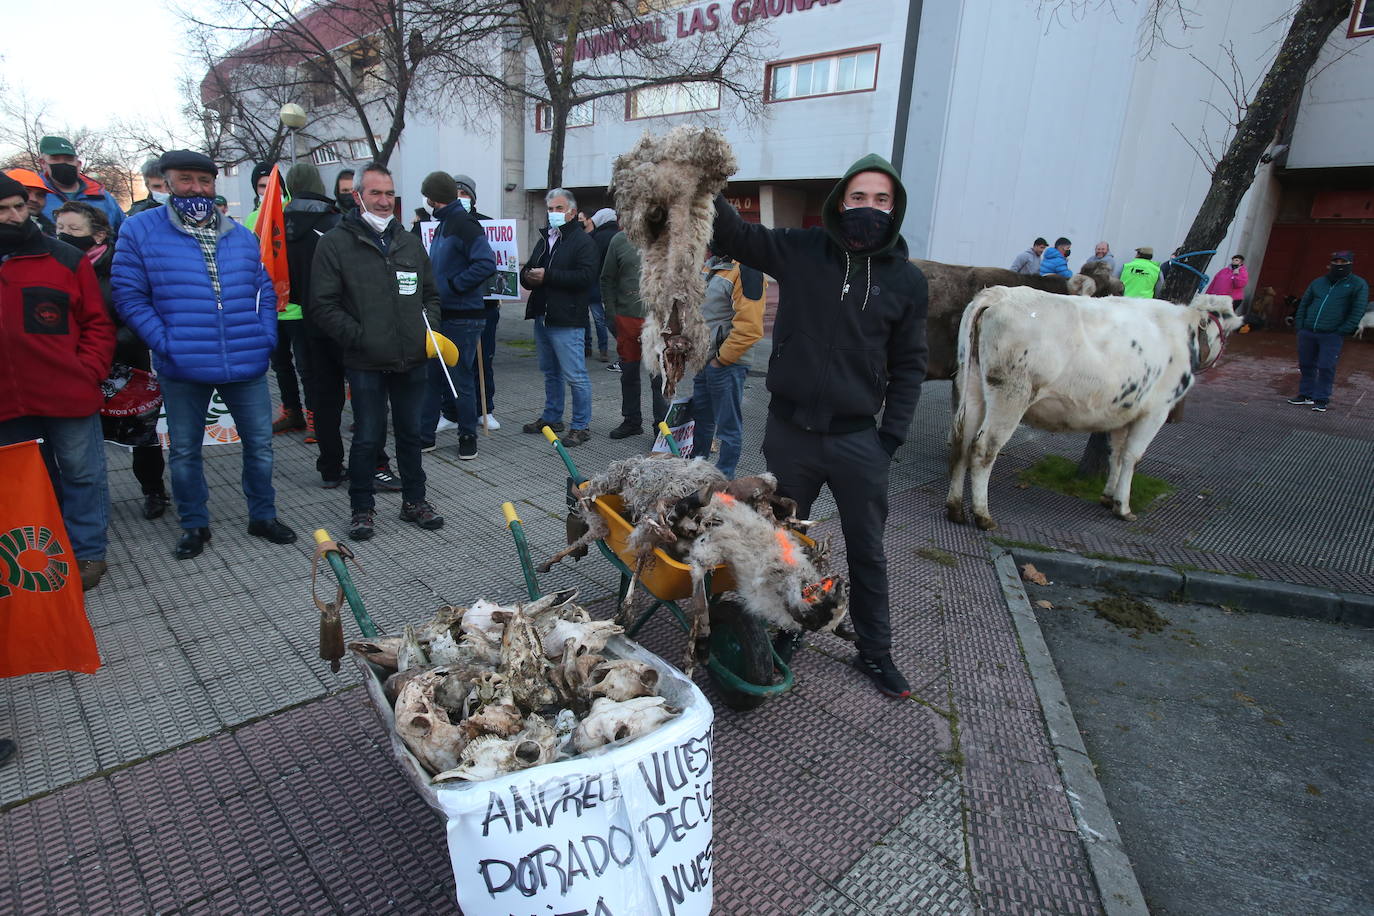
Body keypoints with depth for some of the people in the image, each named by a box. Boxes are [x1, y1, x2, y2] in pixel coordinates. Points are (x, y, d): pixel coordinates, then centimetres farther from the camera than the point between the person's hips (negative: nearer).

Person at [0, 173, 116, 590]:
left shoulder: (65, 258, 0)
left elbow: (98, 322, 1)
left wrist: (89, 371, -10)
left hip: (69, 396, -4)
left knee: (82, 475, 4)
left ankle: (87, 552, 16)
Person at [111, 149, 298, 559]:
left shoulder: (242, 236, 10)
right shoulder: (140, 231, 0)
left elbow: (265, 291, 15)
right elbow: (128, 295, -3)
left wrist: (266, 337, 2)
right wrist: (164, 342, -12)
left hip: (247, 364, 2)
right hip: (182, 369, -2)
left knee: (260, 443, 8)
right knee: (184, 451, 11)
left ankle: (263, 516, 25)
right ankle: (194, 525, 28)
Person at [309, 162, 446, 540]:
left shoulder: (410, 243, 13)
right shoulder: (336, 243, -3)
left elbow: (431, 294, 22)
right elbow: (323, 306, -6)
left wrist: (429, 329, 6)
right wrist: (359, 337, -14)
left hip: (412, 360, 4)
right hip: (366, 363, -4)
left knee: (411, 434, 13)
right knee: (368, 438, 3)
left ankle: (414, 501, 26)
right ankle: (362, 508, 19)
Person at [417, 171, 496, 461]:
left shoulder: (464, 224, -13)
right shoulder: (445, 223, 16)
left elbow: (486, 264, -26)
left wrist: (451, 285, -20)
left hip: (462, 319, -9)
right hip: (440, 315, 9)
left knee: (461, 380, 1)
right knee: (431, 377, 12)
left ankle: (468, 437, 17)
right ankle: (424, 435, 22)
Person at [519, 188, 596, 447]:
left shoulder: (582, 241, -7)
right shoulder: (545, 238, 19)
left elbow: (586, 276, -22)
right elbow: (527, 271, 25)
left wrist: (548, 276, -19)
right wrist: (528, 276, -1)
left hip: (567, 321, -9)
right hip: (542, 318, 9)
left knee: (575, 376, -6)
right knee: (550, 373, 19)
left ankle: (581, 426, 3)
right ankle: (551, 417, 31)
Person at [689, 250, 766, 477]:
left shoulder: (745, 270, -18)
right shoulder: (711, 266, 11)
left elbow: (749, 327, -25)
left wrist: (721, 358, -17)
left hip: (726, 365, -10)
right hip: (703, 360, 10)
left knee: (728, 427, 4)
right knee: (701, 419, 22)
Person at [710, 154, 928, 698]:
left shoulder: (906, 279, 0)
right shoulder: (799, 252, -2)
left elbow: (908, 366, 4)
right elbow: (733, 236, -3)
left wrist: (891, 438, -2)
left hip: (857, 438, 0)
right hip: (791, 431, 0)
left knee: (867, 552, 12)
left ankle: (875, 652, 32)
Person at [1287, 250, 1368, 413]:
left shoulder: (1358, 284, 2)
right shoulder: (1318, 282, 13)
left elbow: (1358, 310, -4)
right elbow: (1304, 304, 18)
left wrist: (1343, 330, -12)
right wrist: (1299, 325, 6)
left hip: (1331, 336, -4)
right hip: (1307, 333, 4)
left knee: (1326, 368, -5)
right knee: (1306, 365, 9)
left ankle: (1321, 400, 2)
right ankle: (1306, 395, 20)